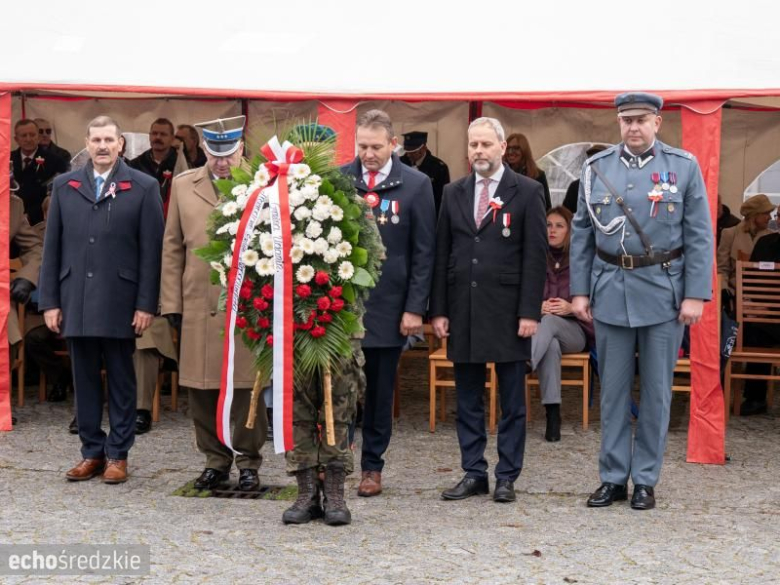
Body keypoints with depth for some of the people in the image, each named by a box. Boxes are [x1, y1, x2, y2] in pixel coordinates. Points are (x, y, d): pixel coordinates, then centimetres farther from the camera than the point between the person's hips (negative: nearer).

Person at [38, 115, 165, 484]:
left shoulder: (143, 188, 0)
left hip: (120, 302, -3)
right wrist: (50, 301, 3)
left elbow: (151, 250, -3)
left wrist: (146, 304, -8)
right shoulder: (64, 186, 10)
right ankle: (92, 452, 16)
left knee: (121, 380, 5)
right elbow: (52, 247, 9)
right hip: (76, 301, 3)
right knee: (84, 380, 8)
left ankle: (117, 454, 12)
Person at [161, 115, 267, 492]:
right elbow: (172, 248, 12)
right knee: (201, 389, 6)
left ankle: (248, 462, 13)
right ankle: (215, 461, 19)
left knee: (248, 387, 0)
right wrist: (172, 303, 7)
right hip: (198, 306, 3)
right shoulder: (183, 186, 12)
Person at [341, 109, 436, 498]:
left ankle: (372, 466, 18)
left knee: (380, 391, 8)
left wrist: (415, 308, -5)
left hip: (388, 305, 0)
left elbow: (423, 252, 0)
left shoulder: (415, 185, 0)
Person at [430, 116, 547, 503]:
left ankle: (507, 477, 10)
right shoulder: (453, 194, 10)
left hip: (507, 312, -3)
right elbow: (442, 255, 9)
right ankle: (473, 473, 15)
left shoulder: (527, 192, 0)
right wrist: (438, 310, 3)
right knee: (468, 399, 8)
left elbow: (535, 255, -4)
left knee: (512, 401, 3)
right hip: (463, 311, 4)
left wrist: (530, 312, -10)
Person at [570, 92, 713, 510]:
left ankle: (645, 480, 15)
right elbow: (581, 234, 8)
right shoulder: (596, 168, 5)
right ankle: (613, 478, 16)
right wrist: (579, 290, 4)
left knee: (656, 391, 5)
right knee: (613, 389, 7)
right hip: (610, 290, 2)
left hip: (663, 292, -1)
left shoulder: (684, 166, -1)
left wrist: (696, 295, -7)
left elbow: (700, 235, -2)